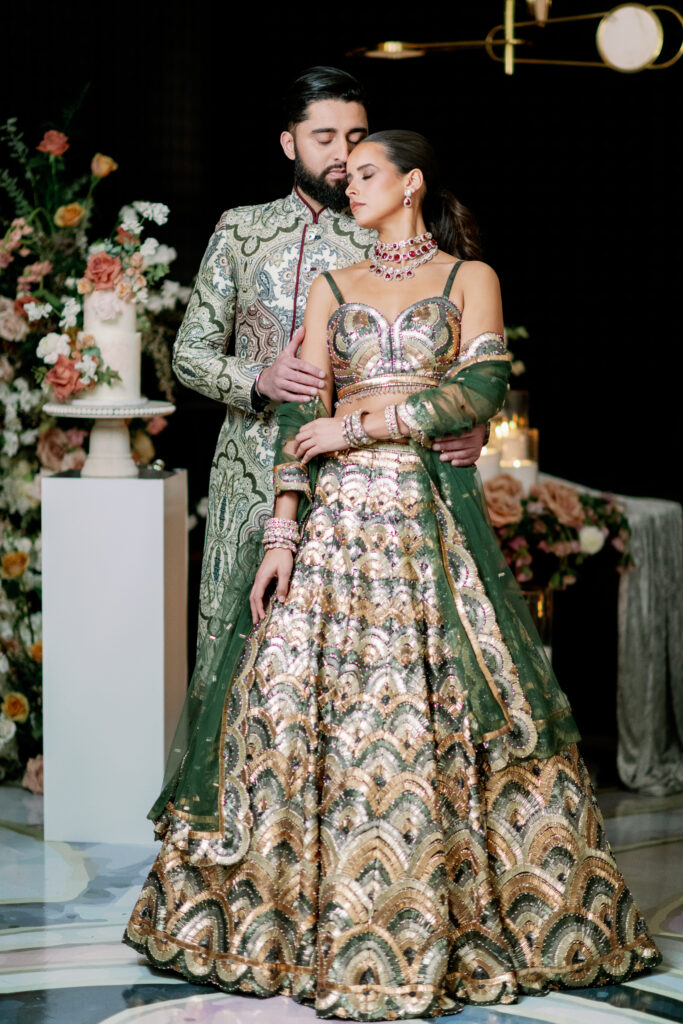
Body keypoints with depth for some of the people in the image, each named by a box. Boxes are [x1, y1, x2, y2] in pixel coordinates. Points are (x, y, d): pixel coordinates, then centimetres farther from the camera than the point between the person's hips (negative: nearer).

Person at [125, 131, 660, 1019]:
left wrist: (362, 424, -9)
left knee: (433, 710, -5)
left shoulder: (470, 278, 8)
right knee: (304, 705, -4)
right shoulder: (333, 288, 15)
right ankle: (318, 921, 6)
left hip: (430, 515, -2)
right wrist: (283, 531, -3)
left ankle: (440, 925, 6)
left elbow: (483, 388, -6)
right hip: (337, 516, 3)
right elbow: (302, 414, 7)